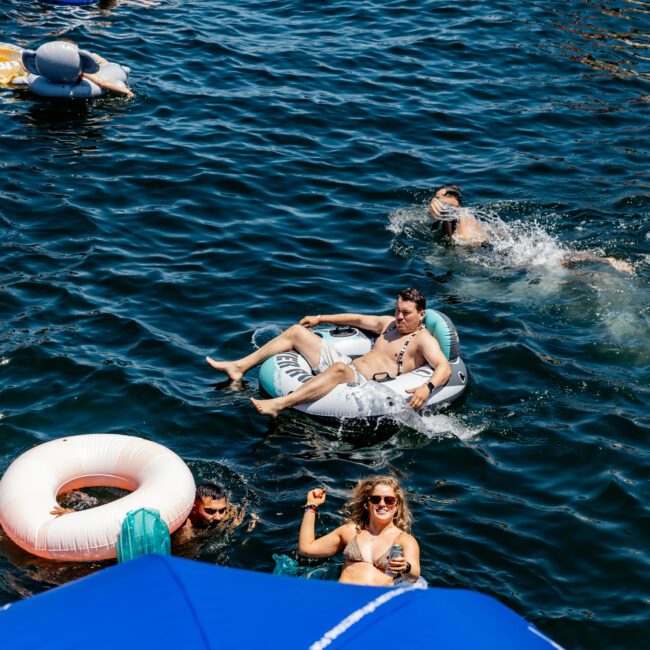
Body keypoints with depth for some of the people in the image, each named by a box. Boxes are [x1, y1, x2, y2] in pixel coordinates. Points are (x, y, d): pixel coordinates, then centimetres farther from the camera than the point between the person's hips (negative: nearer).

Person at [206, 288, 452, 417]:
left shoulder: (424, 340, -5)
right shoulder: (389, 324, 20)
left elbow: (444, 368, -21)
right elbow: (358, 319, 33)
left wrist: (427, 387, -43)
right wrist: (320, 319, 34)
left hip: (364, 382, -9)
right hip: (347, 364, 9)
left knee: (339, 369, -44)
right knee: (297, 331, 8)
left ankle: (279, 404, -55)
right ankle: (239, 367, 5)